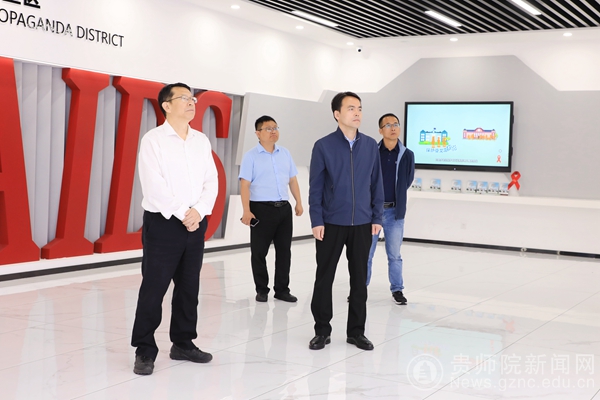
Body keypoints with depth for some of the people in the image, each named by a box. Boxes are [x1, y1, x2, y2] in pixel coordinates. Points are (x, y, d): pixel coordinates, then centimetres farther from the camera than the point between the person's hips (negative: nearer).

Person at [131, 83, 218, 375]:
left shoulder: (201, 140, 11)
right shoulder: (153, 139, -5)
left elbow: (211, 181, 5)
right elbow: (154, 185, -13)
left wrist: (198, 211, -10)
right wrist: (182, 214, -14)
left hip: (196, 223, 5)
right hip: (162, 223, -5)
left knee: (189, 287, 11)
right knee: (153, 289, -2)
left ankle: (183, 343, 23)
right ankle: (145, 351, 7)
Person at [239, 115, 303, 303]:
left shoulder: (285, 153, 11)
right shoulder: (251, 156, -4)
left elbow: (292, 180, 16)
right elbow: (244, 184, -10)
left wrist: (298, 202, 11)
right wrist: (246, 211, -17)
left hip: (284, 208, 5)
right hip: (261, 208, -4)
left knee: (284, 250, 7)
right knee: (259, 251, 3)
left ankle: (282, 289, 17)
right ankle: (261, 290, 15)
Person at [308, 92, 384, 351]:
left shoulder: (370, 145, 4)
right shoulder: (323, 146, -4)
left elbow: (376, 184, 7)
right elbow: (315, 187, -4)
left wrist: (377, 218, 3)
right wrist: (316, 221, -9)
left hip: (362, 224, 3)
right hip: (331, 223, -2)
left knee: (359, 278, 8)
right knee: (324, 278, 6)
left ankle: (356, 331, 21)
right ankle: (322, 330, 19)